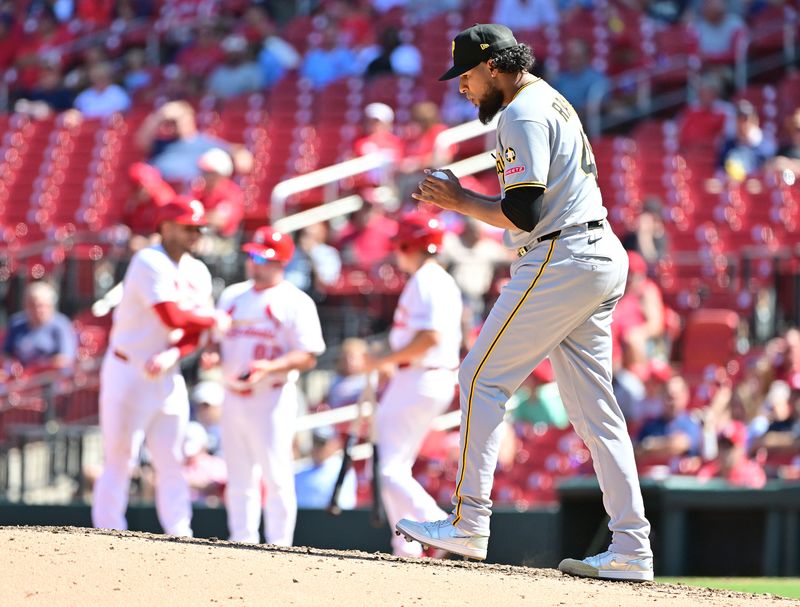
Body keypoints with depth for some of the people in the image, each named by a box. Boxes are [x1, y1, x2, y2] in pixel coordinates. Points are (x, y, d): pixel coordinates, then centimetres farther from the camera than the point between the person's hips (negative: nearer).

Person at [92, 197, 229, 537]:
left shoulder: (197, 273, 9)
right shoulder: (149, 263, -14)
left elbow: (194, 334, 4)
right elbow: (172, 317, -25)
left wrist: (172, 355, -17)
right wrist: (215, 319, -10)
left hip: (167, 377, 7)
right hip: (129, 374, -7)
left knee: (171, 463, 7)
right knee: (119, 461, -6)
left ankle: (180, 536, 8)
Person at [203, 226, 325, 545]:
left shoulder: (295, 302, -5)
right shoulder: (232, 295, 15)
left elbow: (308, 356, -10)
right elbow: (217, 336, 22)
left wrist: (269, 368, -25)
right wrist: (213, 356, -2)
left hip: (272, 399, -6)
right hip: (233, 398, 7)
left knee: (276, 478, -7)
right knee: (239, 479, 9)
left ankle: (279, 546, -4)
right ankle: (242, 543, 15)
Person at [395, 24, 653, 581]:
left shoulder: (522, 116, -12)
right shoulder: (553, 102, 21)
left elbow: (524, 215, -19)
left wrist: (461, 202, -7)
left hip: (559, 261, -10)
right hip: (600, 258, 10)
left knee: (483, 377, -4)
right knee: (593, 404, 6)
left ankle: (469, 523, -5)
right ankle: (632, 549, 1)